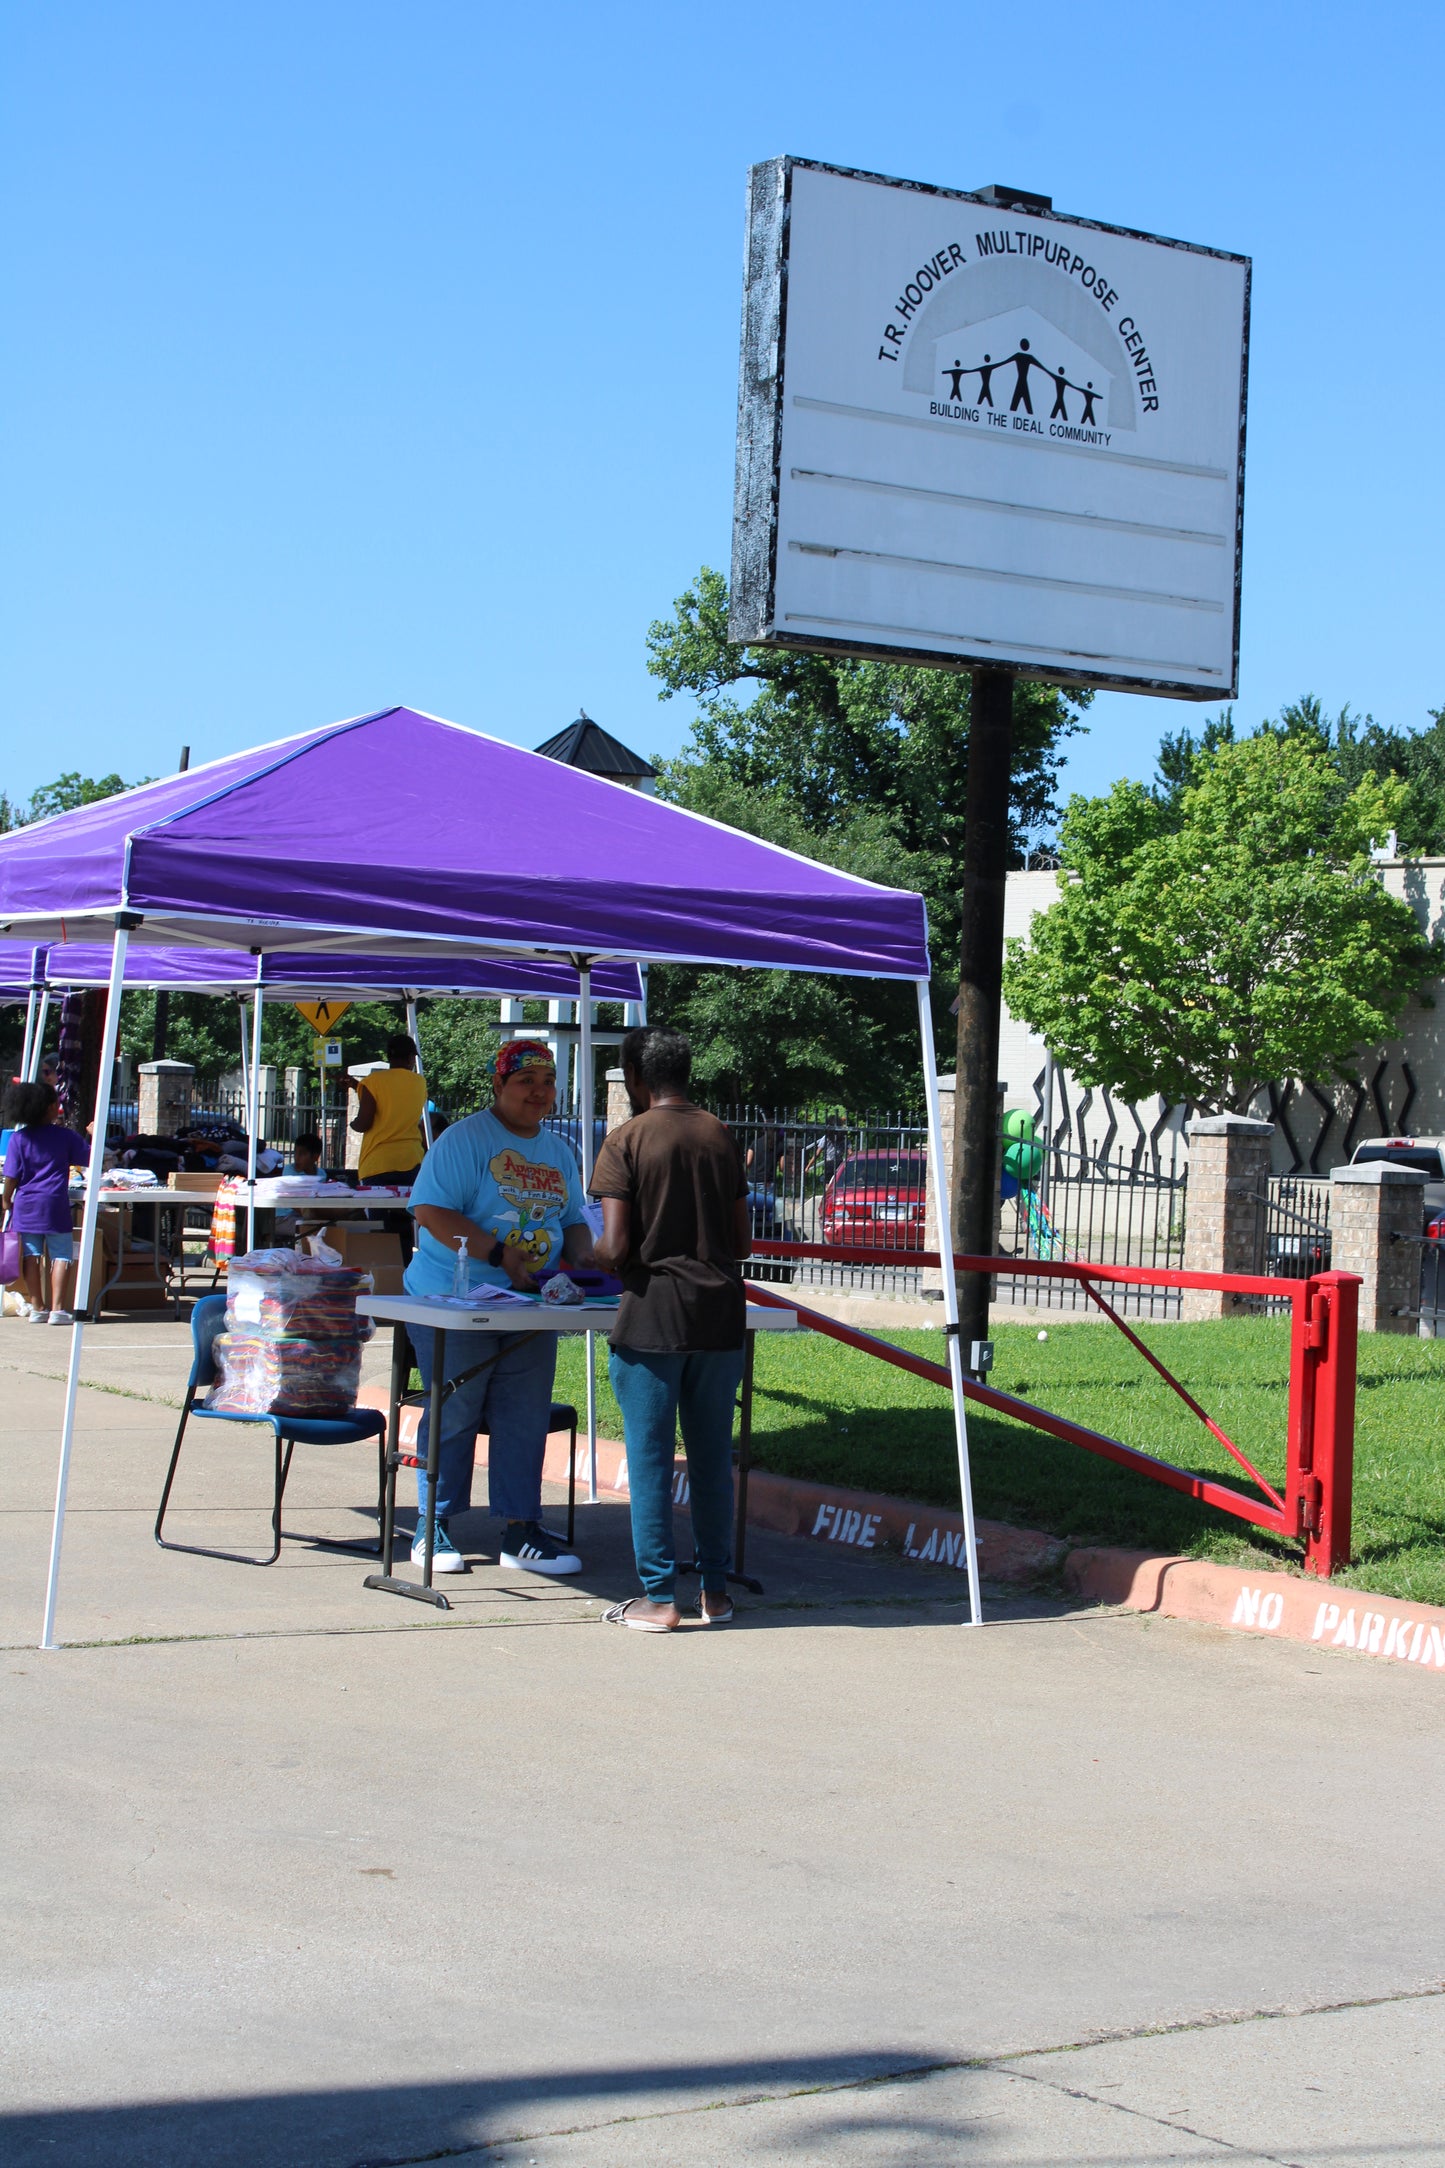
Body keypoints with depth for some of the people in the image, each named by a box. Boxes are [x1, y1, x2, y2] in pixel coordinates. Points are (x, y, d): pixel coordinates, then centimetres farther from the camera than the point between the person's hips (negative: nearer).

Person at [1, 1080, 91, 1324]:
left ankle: (36, 1307, 10)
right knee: (61, 1255, 2)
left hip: (26, 1206, 2)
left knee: (31, 1255, 8)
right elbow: (90, 1158, 6)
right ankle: (57, 1308, -6)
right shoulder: (66, 1136, -2)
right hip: (56, 1205, -2)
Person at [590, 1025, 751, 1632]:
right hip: (720, 1314, 5)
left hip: (652, 1315, -5)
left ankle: (658, 1596, 4)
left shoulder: (627, 1141, -6)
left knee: (650, 1457, 2)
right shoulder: (720, 1137, 9)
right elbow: (742, 1243, 11)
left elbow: (615, 1250, -11)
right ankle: (716, 1590, 17)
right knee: (712, 1456, 11)